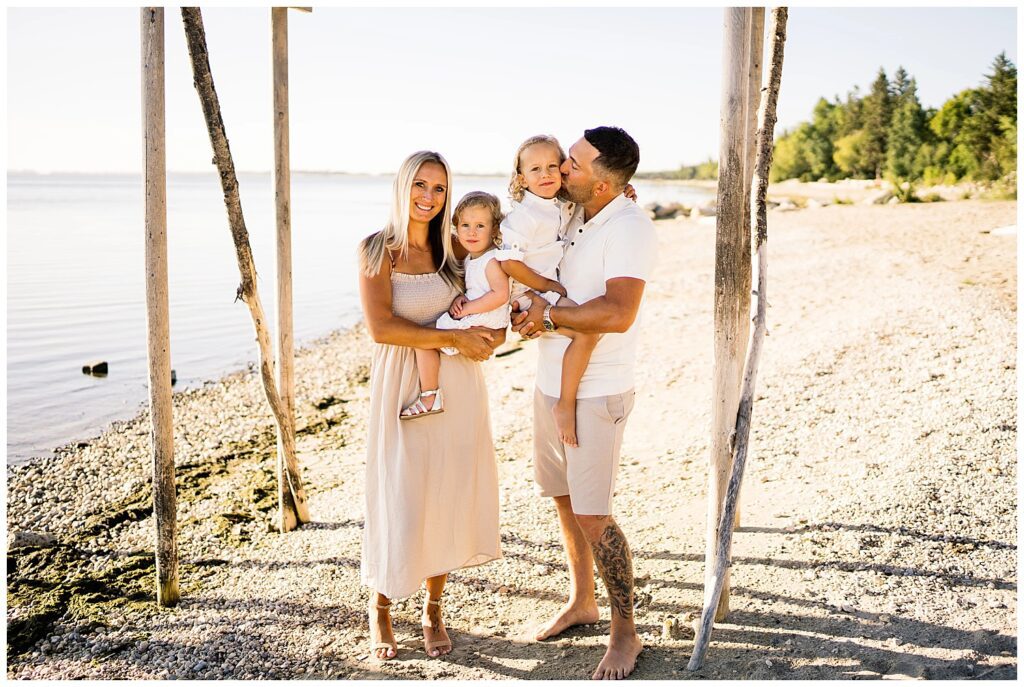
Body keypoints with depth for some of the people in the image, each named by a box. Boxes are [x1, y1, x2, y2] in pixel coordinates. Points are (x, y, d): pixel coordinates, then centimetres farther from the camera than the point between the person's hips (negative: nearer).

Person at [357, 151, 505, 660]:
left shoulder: (452, 249, 6)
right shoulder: (377, 250, -6)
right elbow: (381, 327, -16)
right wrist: (454, 338, -16)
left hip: (457, 387, 4)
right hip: (403, 388, -4)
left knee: (447, 498, 9)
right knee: (399, 502, 2)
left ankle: (433, 609, 26)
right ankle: (380, 607, 26)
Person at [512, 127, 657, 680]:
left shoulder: (629, 227, -19)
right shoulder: (570, 213, 5)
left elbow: (618, 313, -32)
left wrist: (548, 315, -22)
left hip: (596, 392, -8)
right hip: (551, 382, 8)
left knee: (592, 516, -5)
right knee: (563, 499, 18)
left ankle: (625, 633, 15)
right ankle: (581, 602, 37)